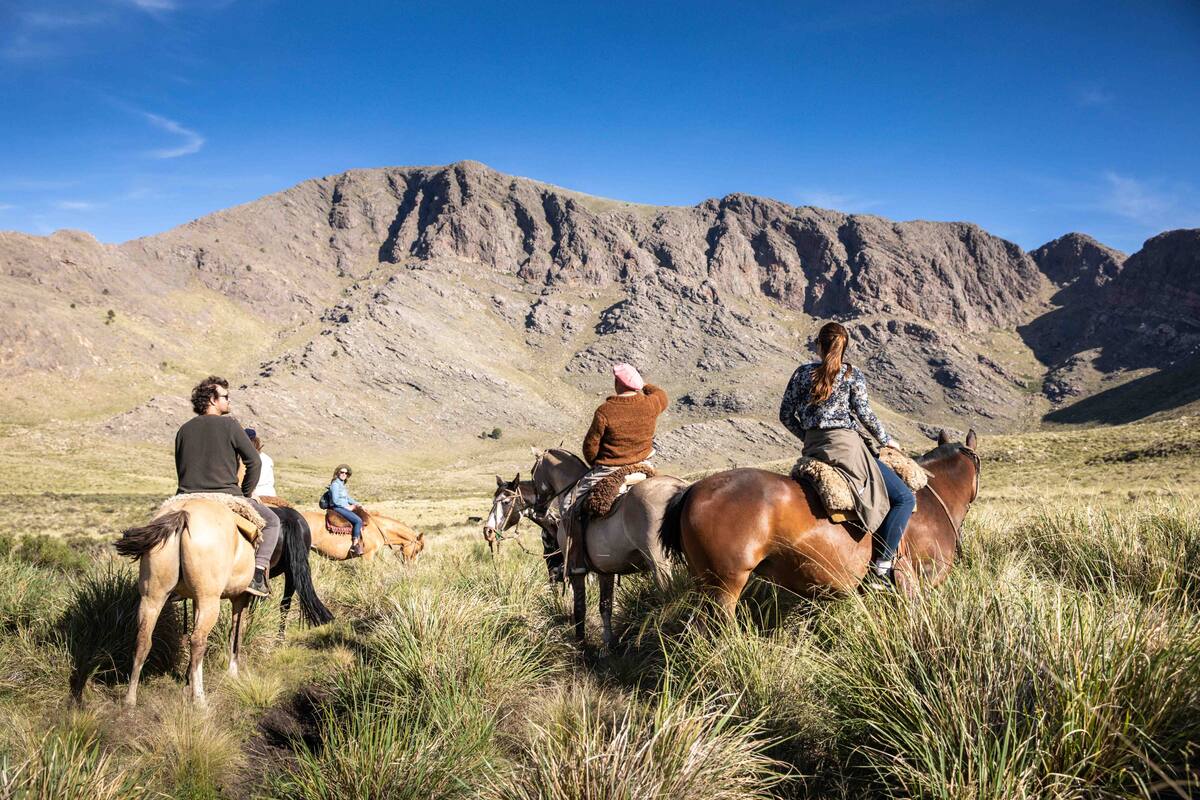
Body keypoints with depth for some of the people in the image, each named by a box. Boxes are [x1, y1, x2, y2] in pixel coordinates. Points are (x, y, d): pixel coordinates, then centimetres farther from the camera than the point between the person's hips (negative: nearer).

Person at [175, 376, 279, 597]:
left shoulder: (184, 429, 10)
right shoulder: (229, 425, -6)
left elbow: (180, 470, 18)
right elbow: (254, 461, -8)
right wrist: (246, 493, 5)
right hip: (226, 496, -5)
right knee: (272, 521, 13)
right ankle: (258, 575, -3)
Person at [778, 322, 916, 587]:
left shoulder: (802, 373, 11)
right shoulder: (853, 374, 1)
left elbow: (785, 415, 10)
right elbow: (863, 411, -9)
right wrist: (885, 439, 6)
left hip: (813, 450, 6)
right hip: (846, 445, -6)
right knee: (905, 498, -3)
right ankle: (882, 565, -14)